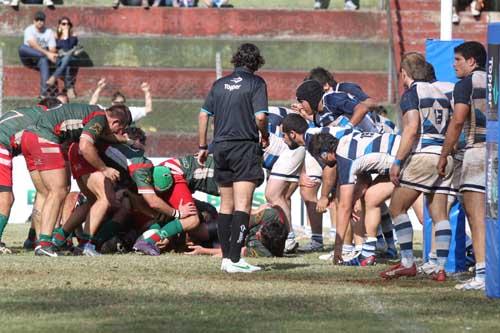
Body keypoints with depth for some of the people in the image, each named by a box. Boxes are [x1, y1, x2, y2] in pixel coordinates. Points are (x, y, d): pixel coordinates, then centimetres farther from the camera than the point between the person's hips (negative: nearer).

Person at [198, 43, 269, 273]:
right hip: (245, 146, -6)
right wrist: (265, 136, 5)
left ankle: (226, 257, 16)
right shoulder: (256, 83, -4)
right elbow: (260, 116, -14)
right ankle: (234, 259, -18)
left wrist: (202, 146, 18)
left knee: (226, 205, 15)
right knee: (242, 205, -9)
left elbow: (203, 115, 11)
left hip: (221, 147, 6)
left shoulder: (220, 84, 12)